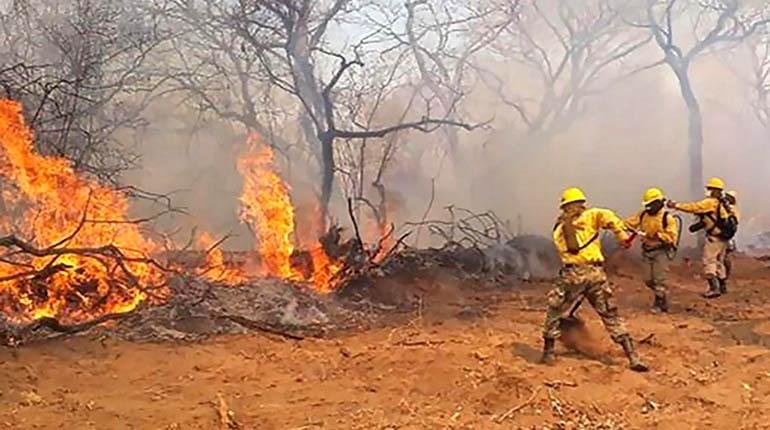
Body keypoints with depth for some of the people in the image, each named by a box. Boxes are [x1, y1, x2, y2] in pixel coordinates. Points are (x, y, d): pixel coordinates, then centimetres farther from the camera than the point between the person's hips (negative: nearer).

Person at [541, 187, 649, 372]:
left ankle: (549, 352, 18)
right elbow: (607, 216, -11)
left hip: (572, 274, 0)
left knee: (554, 312, 19)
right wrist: (622, 235, -8)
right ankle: (634, 358, 4)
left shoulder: (558, 230, 17)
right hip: (596, 273, 0)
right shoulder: (589, 216, 8)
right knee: (611, 316, 8)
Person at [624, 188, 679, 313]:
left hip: (661, 252, -6)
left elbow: (672, 236, -16)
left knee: (659, 280, -5)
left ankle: (660, 304, 8)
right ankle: (661, 297, 32)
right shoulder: (643, 215, 5)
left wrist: (658, 235, -24)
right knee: (648, 280, 10)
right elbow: (628, 223, 8)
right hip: (647, 251, 6)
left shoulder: (667, 218, -10)